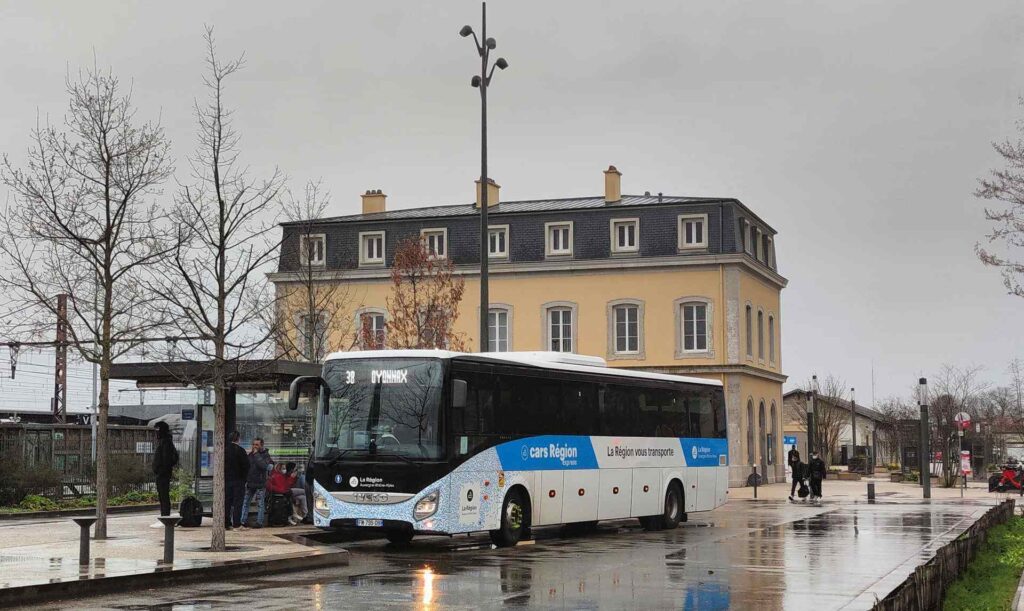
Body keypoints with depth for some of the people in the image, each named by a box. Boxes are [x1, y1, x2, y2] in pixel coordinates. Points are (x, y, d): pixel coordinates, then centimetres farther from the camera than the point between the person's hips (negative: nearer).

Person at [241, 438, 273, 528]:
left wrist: (256, 454, -20)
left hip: (260, 484, -5)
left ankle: (259, 522, 4)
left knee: (260, 504, 0)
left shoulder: (265, 455, -5)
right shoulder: (250, 454, 11)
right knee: (245, 502, 2)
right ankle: (243, 521, 6)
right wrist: (245, 480, 13)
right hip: (250, 483, 5)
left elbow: (263, 465, -25)